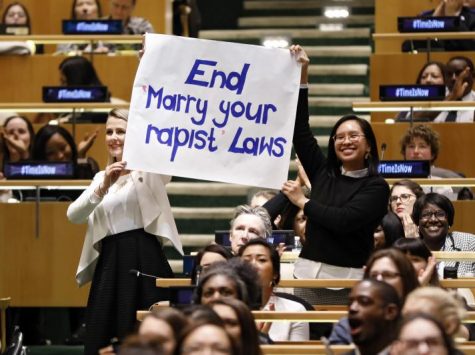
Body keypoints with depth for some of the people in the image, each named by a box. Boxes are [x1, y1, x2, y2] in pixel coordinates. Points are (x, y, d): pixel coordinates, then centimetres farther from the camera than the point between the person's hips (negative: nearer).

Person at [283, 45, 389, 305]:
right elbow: (300, 129, 10)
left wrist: (303, 202, -2)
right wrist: (302, 74, 6)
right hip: (308, 273, 4)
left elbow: (344, 220, -15)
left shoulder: (376, 187, -2)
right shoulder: (323, 173, 12)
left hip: (350, 279, -4)